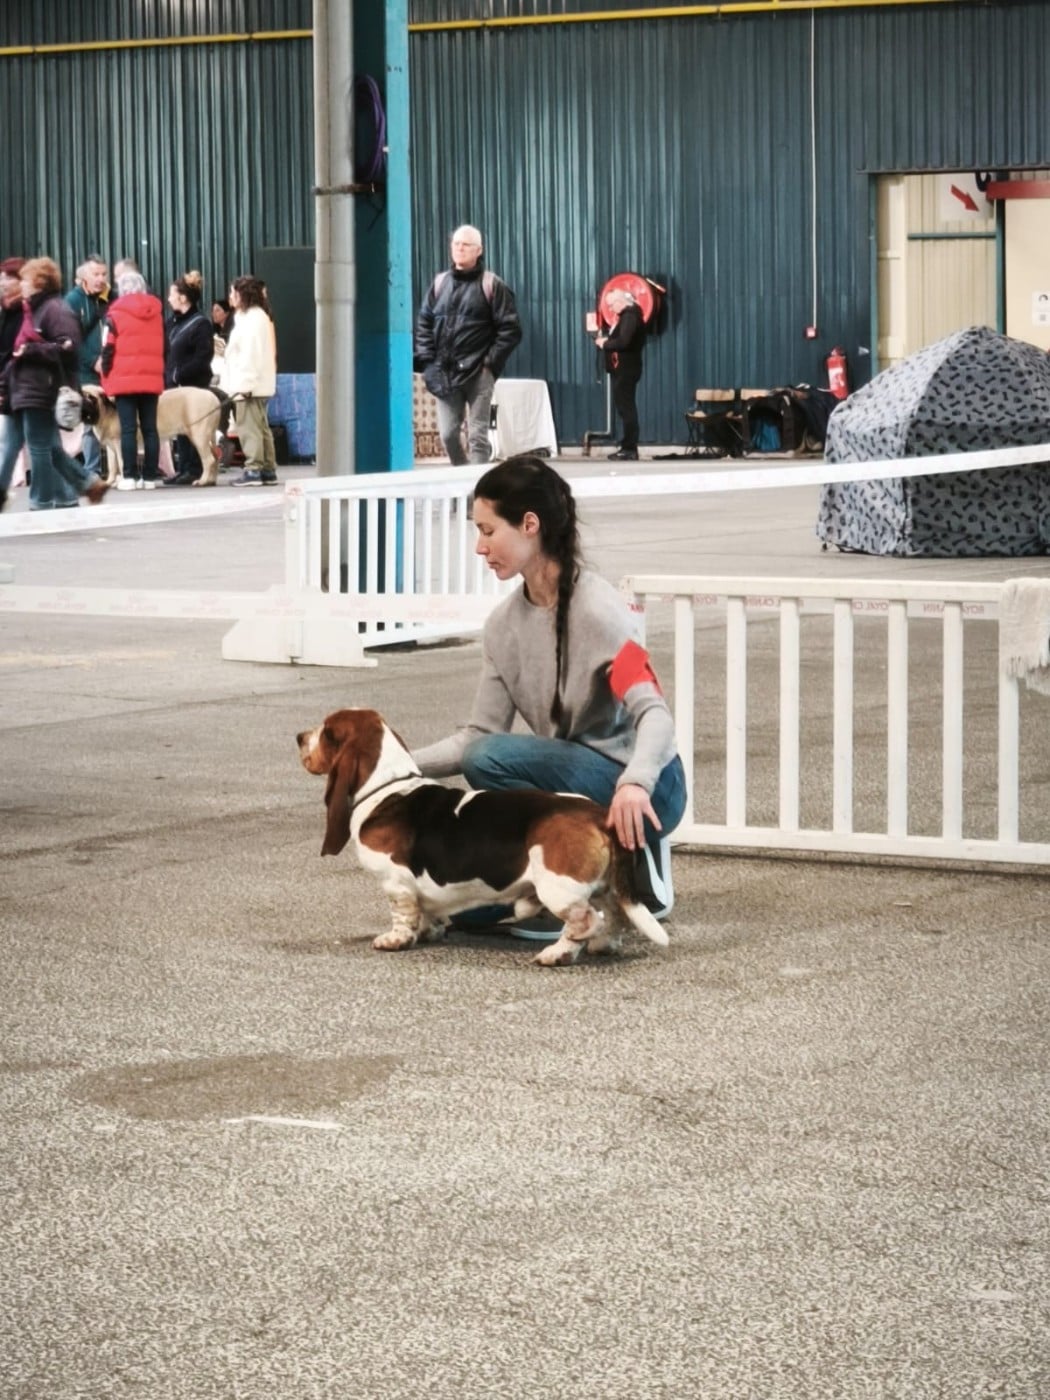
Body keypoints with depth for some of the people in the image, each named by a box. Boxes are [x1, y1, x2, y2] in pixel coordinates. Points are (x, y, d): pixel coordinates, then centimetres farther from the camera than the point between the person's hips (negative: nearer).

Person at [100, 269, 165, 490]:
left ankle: (130, 476, -6)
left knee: (128, 429, -3)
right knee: (149, 428, 5)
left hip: (125, 379, -4)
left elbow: (108, 349, -5)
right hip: (152, 379, 4)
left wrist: (107, 380, 2)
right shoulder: (156, 311, 10)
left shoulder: (116, 313, -4)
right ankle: (150, 476, 4)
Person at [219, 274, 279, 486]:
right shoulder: (258, 316, 21)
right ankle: (268, 470, 12)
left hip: (249, 384, -11)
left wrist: (245, 384, -22)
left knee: (249, 428, -10)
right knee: (261, 427, 10)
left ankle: (254, 470, -11)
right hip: (257, 385, 11)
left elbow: (250, 353, -18)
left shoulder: (252, 318, -11)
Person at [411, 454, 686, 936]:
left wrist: (635, 783, -48)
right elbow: (479, 733, 0)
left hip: (641, 793, -7)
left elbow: (654, 713, -28)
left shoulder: (596, 608, -19)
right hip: (570, 782, 7)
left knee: (493, 759, -29)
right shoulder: (504, 622, 1)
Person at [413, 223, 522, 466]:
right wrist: (426, 361, 4)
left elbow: (510, 329, -4)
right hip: (444, 373, 4)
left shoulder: (491, 285, -1)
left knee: (477, 436, -5)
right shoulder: (439, 283, 12)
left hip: (477, 373, -4)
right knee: (448, 434, 5)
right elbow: (424, 324, 15)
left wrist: (491, 361, -10)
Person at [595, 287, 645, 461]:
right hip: (622, 369, 10)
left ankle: (630, 449, -9)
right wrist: (606, 340, 2)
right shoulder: (626, 316, 17)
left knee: (626, 407, -9)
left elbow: (623, 342, -25)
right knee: (625, 407, 11)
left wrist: (605, 344, -12)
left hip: (626, 370, -10)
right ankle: (627, 446, 14)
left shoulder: (630, 316, -15)